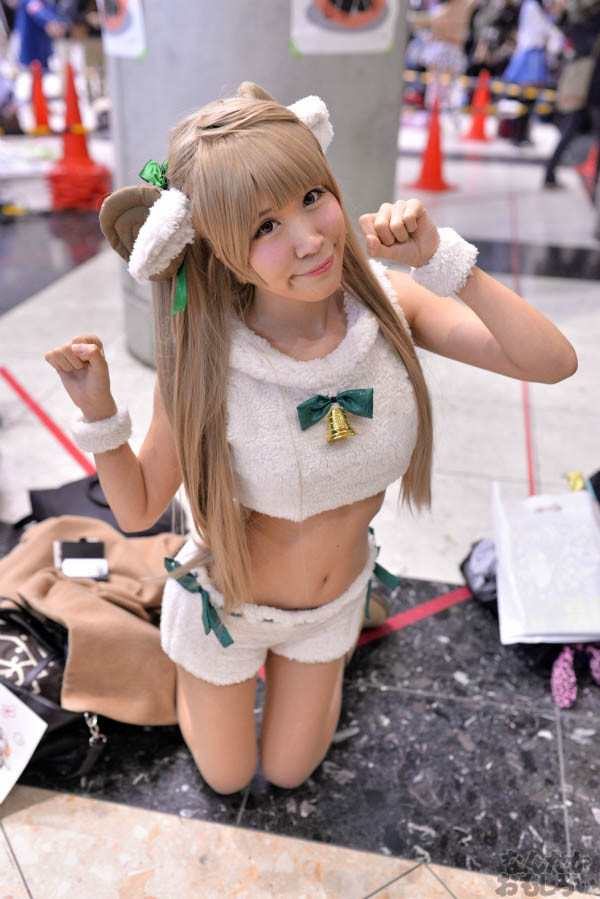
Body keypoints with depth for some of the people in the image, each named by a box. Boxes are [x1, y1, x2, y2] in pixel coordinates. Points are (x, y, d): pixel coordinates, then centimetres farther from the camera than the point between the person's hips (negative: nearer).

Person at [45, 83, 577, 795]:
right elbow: (137, 510, -19)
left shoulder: (386, 300, -24)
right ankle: (193, 657, 51)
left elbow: (554, 361, -27)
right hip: (226, 604, -2)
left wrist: (440, 256, -35)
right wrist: (97, 410, -36)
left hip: (334, 597, 3)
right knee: (226, 778, 28)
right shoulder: (201, 361, -32)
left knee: (288, 772, 29)